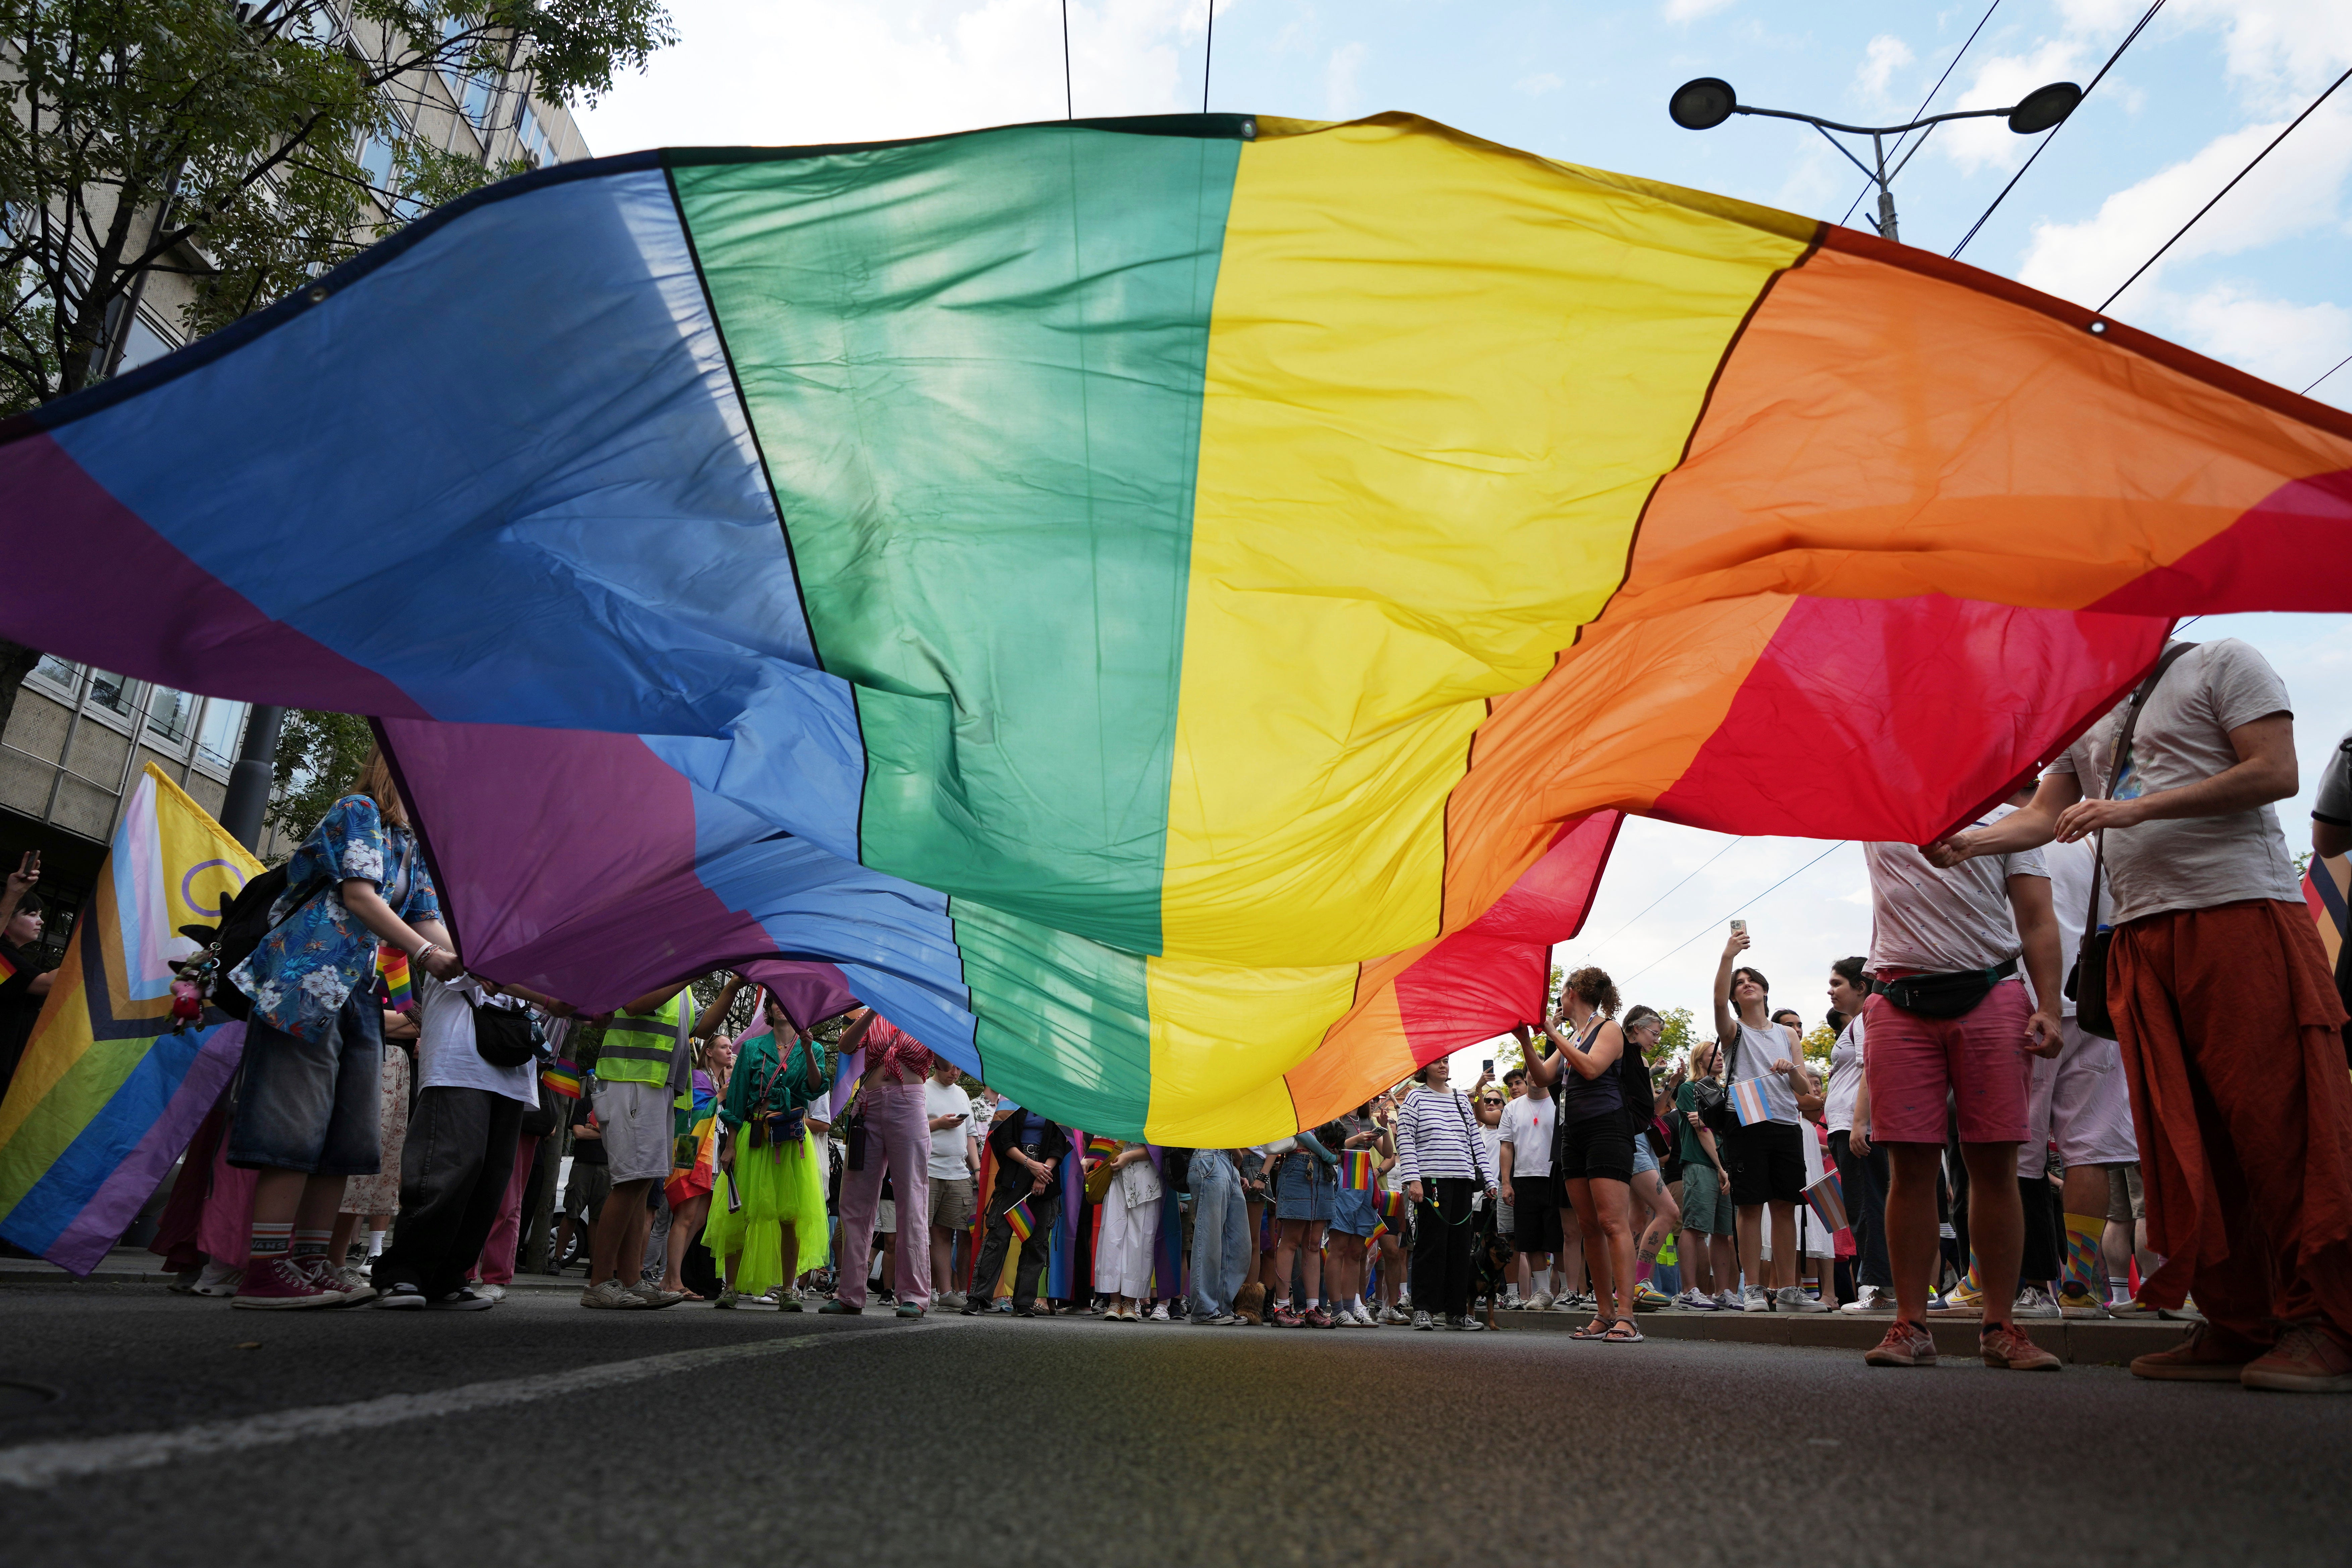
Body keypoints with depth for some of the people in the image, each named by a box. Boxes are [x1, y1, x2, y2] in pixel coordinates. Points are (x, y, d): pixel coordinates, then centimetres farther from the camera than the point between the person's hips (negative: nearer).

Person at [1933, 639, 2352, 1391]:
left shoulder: (2222, 664, 5)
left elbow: (2275, 774, -6)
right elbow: (2043, 817, 17)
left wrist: (2137, 809, -12)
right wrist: (1968, 839, -1)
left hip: (2243, 913, -6)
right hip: (2143, 935, 6)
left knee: (2279, 1120, -9)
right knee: (2185, 1136, 2)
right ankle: (2236, 1326, 6)